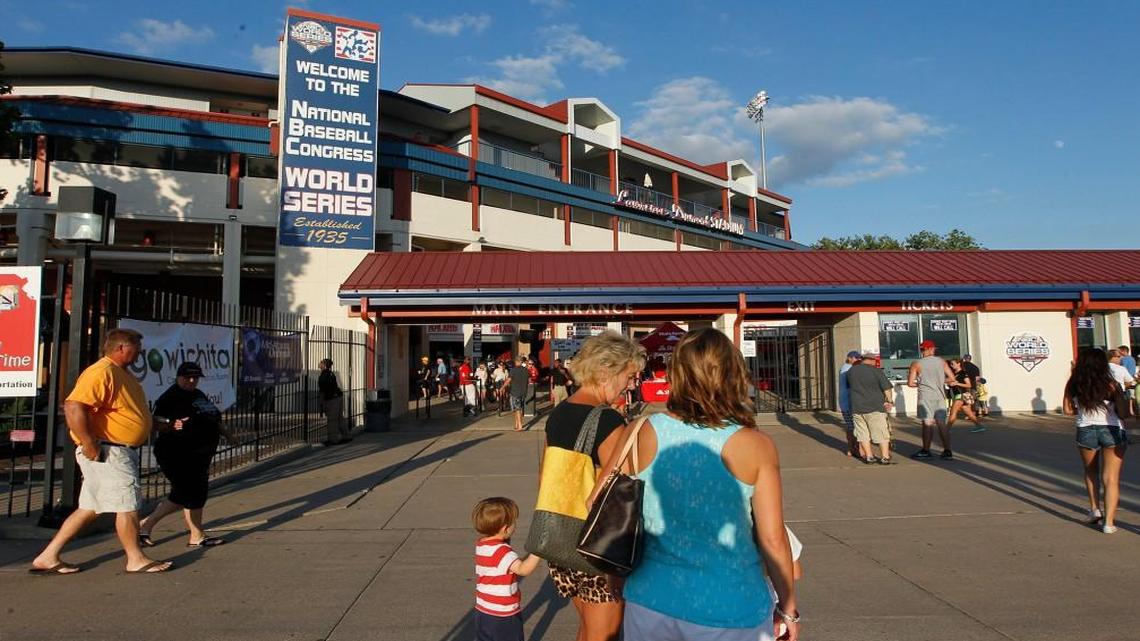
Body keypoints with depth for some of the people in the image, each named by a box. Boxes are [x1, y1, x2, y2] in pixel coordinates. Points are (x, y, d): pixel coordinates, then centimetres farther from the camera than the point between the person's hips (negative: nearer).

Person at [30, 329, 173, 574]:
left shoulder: (121, 373, 18)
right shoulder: (102, 372, -17)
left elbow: (131, 413, 28)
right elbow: (73, 406, -28)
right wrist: (88, 444, -26)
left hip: (121, 451, 10)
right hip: (106, 452, -10)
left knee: (90, 508, 14)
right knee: (128, 504, -3)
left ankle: (47, 557, 22)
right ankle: (136, 559, 9)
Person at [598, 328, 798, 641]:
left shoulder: (640, 434, -9)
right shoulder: (756, 446, -13)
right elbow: (773, 539, -8)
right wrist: (788, 608, 7)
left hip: (652, 601, 2)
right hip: (730, 610, -1)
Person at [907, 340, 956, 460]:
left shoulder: (916, 364, -3)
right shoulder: (941, 362, 6)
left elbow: (910, 383, -5)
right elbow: (952, 378, 7)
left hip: (926, 396, -3)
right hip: (940, 396, 3)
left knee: (927, 423, 1)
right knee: (942, 423, 7)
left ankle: (925, 451, 8)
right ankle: (947, 451, 6)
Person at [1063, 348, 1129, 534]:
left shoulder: (1074, 385, -2)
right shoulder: (1111, 385, -10)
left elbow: (1068, 410, 1)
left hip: (1086, 431, 2)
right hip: (1112, 431, -2)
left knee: (1090, 472, 26)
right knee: (1111, 478, 1)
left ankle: (1094, 509, 25)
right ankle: (1109, 522, -3)